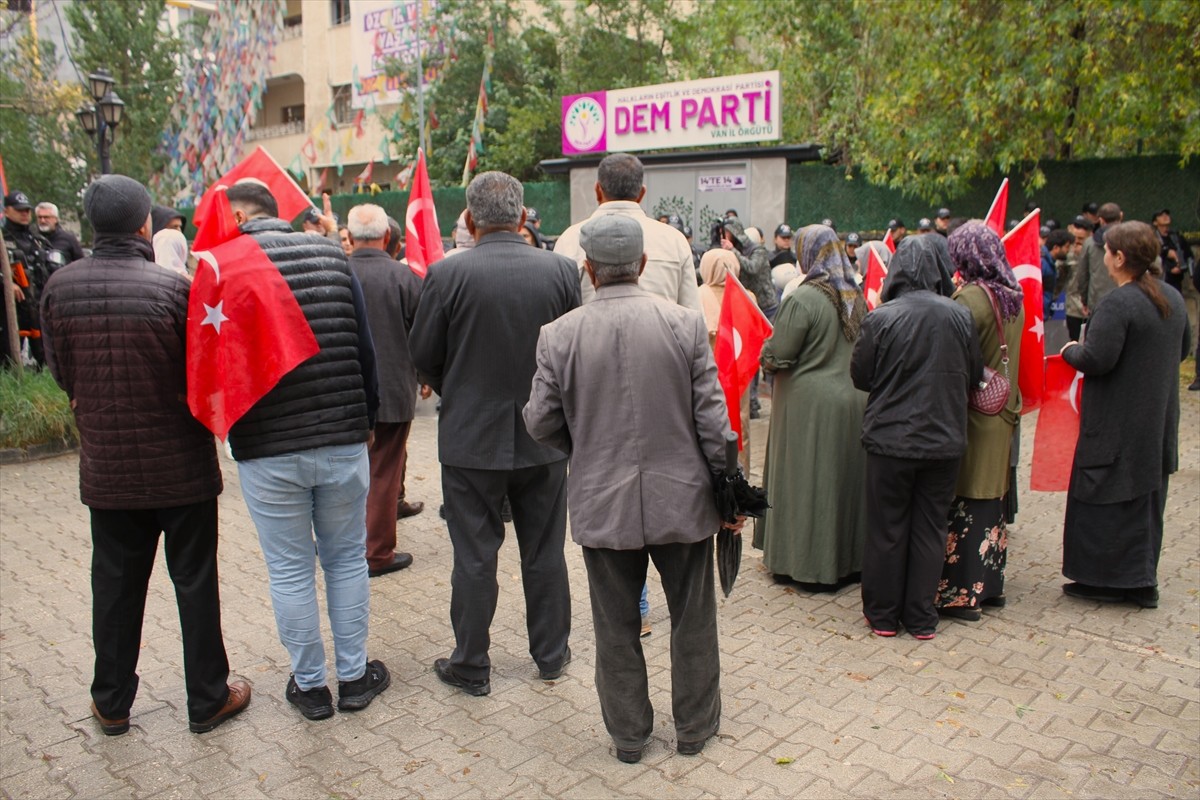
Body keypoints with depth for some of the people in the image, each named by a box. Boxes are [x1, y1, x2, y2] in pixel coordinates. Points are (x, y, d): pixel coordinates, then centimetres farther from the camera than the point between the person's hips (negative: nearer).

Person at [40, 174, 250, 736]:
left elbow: (60, 373, 5)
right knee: (194, 583, 10)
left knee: (115, 585, 17)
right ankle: (207, 699, 21)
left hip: (106, 469, 4)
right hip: (181, 466, -3)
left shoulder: (59, 289, -5)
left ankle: (111, 704, 31)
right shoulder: (173, 289, -18)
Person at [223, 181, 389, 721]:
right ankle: (354, 676, 27)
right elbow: (365, 350, 5)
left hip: (267, 452, -2)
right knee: (347, 559, 16)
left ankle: (309, 685, 25)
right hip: (343, 442, 3)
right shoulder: (330, 256, 4)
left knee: (290, 571, 11)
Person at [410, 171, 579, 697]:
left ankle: (471, 666, 24)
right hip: (543, 437, 2)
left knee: (474, 557, 11)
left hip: (471, 437, -2)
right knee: (545, 553, 16)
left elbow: (423, 357, -5)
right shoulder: (561, 270, -7)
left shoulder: (448, 274, -13)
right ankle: (551, 654, 31)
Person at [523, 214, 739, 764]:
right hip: (682, 498, 0)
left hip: (601, 504, 0)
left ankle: (628, 734, 32)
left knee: (616, 628, 16)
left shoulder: (560, 334, -8)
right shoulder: (685, 324, -9)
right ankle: (694, 728, 35)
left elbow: (540, 421, -3)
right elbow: (712, 418, -8)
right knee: (692, 621, 19)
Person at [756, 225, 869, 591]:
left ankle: (806, 563, 15)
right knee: (844, 476, 15)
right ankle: (848, 558, 28)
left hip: (810, 401, -7)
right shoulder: (856, 295, 5)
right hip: (853, 398, 7)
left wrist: (766, 352, 4)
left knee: (807, 480, 4)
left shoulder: (803, 299, -17)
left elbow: (777, 357, -16)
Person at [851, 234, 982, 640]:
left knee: (886, 530, 10)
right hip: (944, 440, 2)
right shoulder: (960, 316, -7)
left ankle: (883, 615, 21)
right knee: (930, 530, 13)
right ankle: (922, 618, 22)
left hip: (890, 438, -2)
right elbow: (975, 375, 5)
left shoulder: (881, 318, -14)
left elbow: (860, 376, -4)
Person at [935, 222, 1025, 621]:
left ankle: (962, 592, 5)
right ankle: (990, 583, 27)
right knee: (991, 499, 16)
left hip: (974, 412, -8)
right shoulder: (1014, 296, 8)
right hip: (1004, 410, 8)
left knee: (964, 502, -1)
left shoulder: (971, 298, -17)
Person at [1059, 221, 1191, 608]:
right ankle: (1141, 581, 25)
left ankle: (1103, 579, 12)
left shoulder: (1117, 304, -21)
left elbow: (1096, 360, -25)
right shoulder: (1173, 299, 7)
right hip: (1158, 420, 8)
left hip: (1117, 423, -8)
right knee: (1145, 499, 16)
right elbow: (1182, 349, 19)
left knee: (1106, 498, 3)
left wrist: (1070, 350, -5)